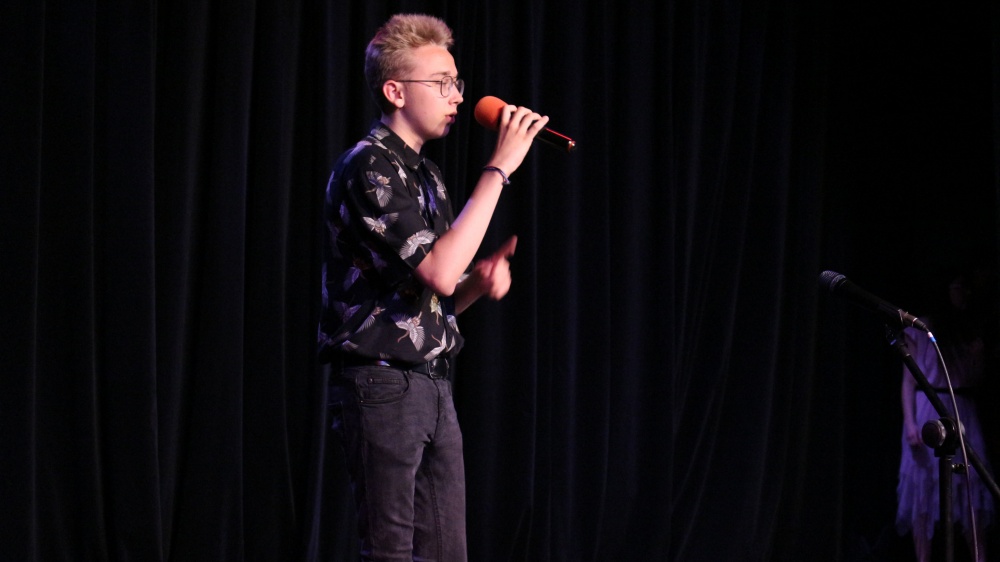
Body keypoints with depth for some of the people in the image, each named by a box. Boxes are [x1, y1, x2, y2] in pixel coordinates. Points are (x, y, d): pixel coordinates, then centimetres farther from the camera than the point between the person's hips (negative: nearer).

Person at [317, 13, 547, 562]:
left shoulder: (424, 175, 17)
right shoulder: (368, 167, -12)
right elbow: (436, 270, -24)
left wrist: (481, 280, -1)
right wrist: (498, 169, -21)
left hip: (432, 385, 9)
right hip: (382, 385, -9)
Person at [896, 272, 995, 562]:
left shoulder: (971, 328, 16)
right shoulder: (920, 328, 5)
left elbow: (976, 379, 17)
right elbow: (909, 380, 0)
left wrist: (978, 358, -3)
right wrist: (910, 422, -11)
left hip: (963, 411, 4)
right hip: (928, 410, -4)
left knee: (971, 491, -5)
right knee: (925, 490, -8)